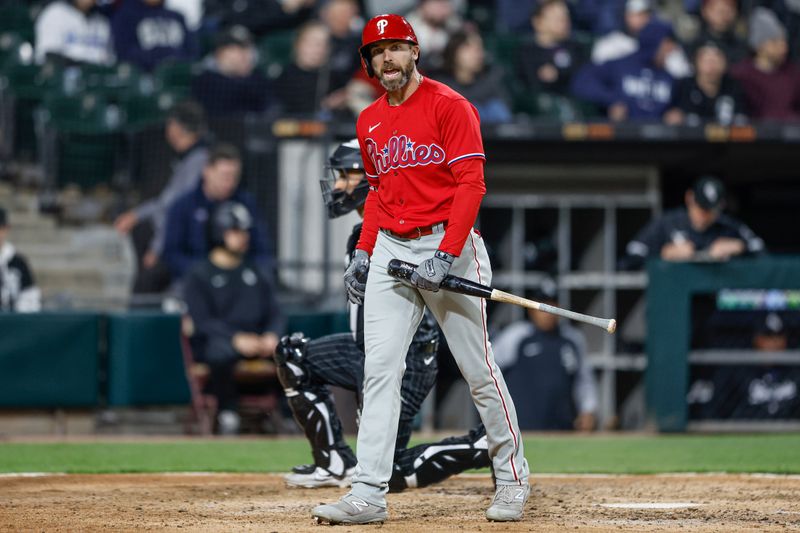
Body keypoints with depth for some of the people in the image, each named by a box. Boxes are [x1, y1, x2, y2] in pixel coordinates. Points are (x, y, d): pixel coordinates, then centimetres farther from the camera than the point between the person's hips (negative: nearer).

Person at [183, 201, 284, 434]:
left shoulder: (255, 273, 24)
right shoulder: (199, 275, 7)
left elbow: (274, 314, 14)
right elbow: (202, 321, -7)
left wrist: (272, 336, -12)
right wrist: (237, 339, -25)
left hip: (256, 342, 5)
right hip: (214, 343, -4)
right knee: (222, 352, -41)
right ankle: (227, 415, -36)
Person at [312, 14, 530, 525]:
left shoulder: (451, 106, -6)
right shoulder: (370, 122, 14)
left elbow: (471, 183, -12)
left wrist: (446, 255, -21)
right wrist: (363, 253, 12)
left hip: (450, 244, -5)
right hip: (390, 251, 5)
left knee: (478, 368, -1)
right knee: (380, 369, -6)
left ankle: (513, 478, 15)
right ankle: (369, 493, -11)